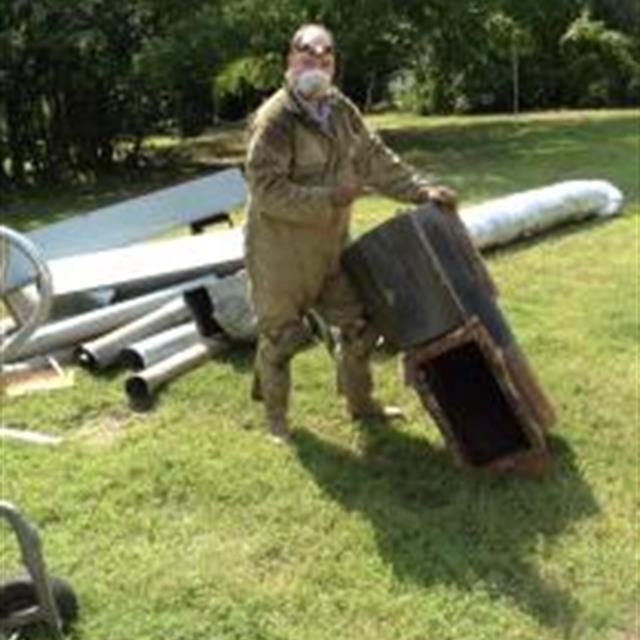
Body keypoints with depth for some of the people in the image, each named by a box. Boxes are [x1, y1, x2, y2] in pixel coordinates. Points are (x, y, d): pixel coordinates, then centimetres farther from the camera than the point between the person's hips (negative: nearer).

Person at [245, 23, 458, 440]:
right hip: (281, 247, -7)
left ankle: (361, 403, 32)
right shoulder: (275, 120, -19)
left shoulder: (341, 110, 4)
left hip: (330, 243, 7)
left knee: (358, 323, 13)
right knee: (281, 334, 5)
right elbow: (266, 190, -24)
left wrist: (422, 191, 1)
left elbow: (376, 159, 10)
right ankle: (275, 416, 25)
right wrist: (328, 199, -26)